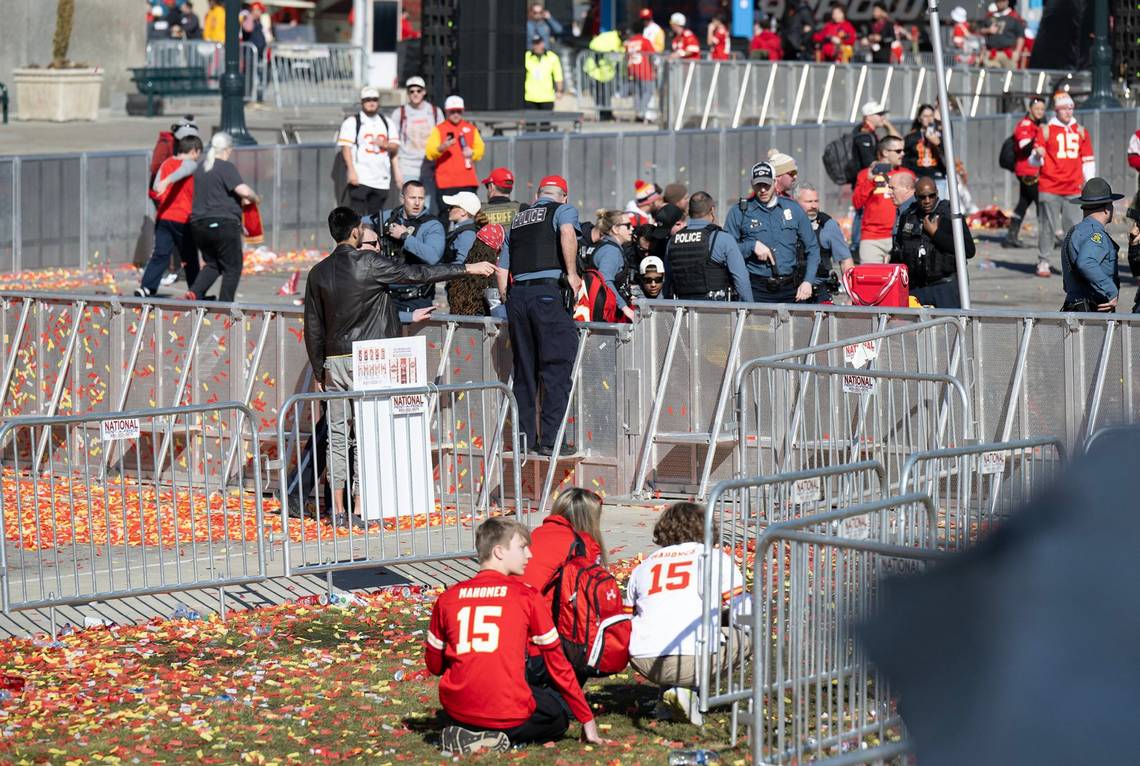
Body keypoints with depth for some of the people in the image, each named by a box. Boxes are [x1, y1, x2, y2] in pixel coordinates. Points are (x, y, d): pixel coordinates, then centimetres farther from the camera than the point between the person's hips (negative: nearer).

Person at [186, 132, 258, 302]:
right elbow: (243, 191, -19)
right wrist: (255, 198, 3)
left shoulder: (200, 169, 15)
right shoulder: (226, 167, -9)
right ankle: (225, 306, -1)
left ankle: (194, 292, -4)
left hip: (199, 224, 7)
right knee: (232, 267, 4)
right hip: (224, 224, -7)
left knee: (212, 264, 18)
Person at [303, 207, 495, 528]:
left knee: (337, 436, 8)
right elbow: (417, 273, -6)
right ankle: (360, 511, -3)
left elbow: (313, 328, 10)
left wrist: (319, 372, 18)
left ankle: (338, 511, 8)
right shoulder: (368, 263, -8)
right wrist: (467, 269, 2)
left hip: (333, 362, 5)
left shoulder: (318, 273, 6)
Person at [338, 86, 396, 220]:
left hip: (381, 179, 5)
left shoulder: (386, 122, 18)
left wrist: (386, 145, -8)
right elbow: (346, 147, -6)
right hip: (360, 179, -5)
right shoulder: (351, 122, 1)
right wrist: (351, 170, -17)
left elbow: (395, 146, 16)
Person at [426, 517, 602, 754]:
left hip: (456, 710, 4)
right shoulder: (526, 595, -2)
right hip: (507, 712, -4)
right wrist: (587, 719, 12)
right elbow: (557, 664, 4)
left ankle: (464, 734, 5)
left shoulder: (447, 598, 6)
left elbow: (434, 665, 13)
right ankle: (497, 736, -2)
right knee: (559, 713, 24)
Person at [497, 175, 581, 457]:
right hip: (548, 293, -6)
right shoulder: (564, 210, 7)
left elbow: (502, 271, 22)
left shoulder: (518, 219, 23)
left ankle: (524, 436, 12)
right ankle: (551, 439, -7)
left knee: (524, 370, 12)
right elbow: (567, 232, -17)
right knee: (557, 368, -2)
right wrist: (572, 273, -11)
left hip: (517, 294, 6)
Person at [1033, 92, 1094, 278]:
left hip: (1073, 189, 3)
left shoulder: (1080, 131, 13)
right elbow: (1034, 160, 1)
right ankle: (1043, 263, 3)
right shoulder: (1045, 130, 3)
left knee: (1074, 226, -3)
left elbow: (1088, 161, 17)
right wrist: (1038, 156, -22)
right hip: (1049, 188, -3)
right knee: (1048, 226, -3)